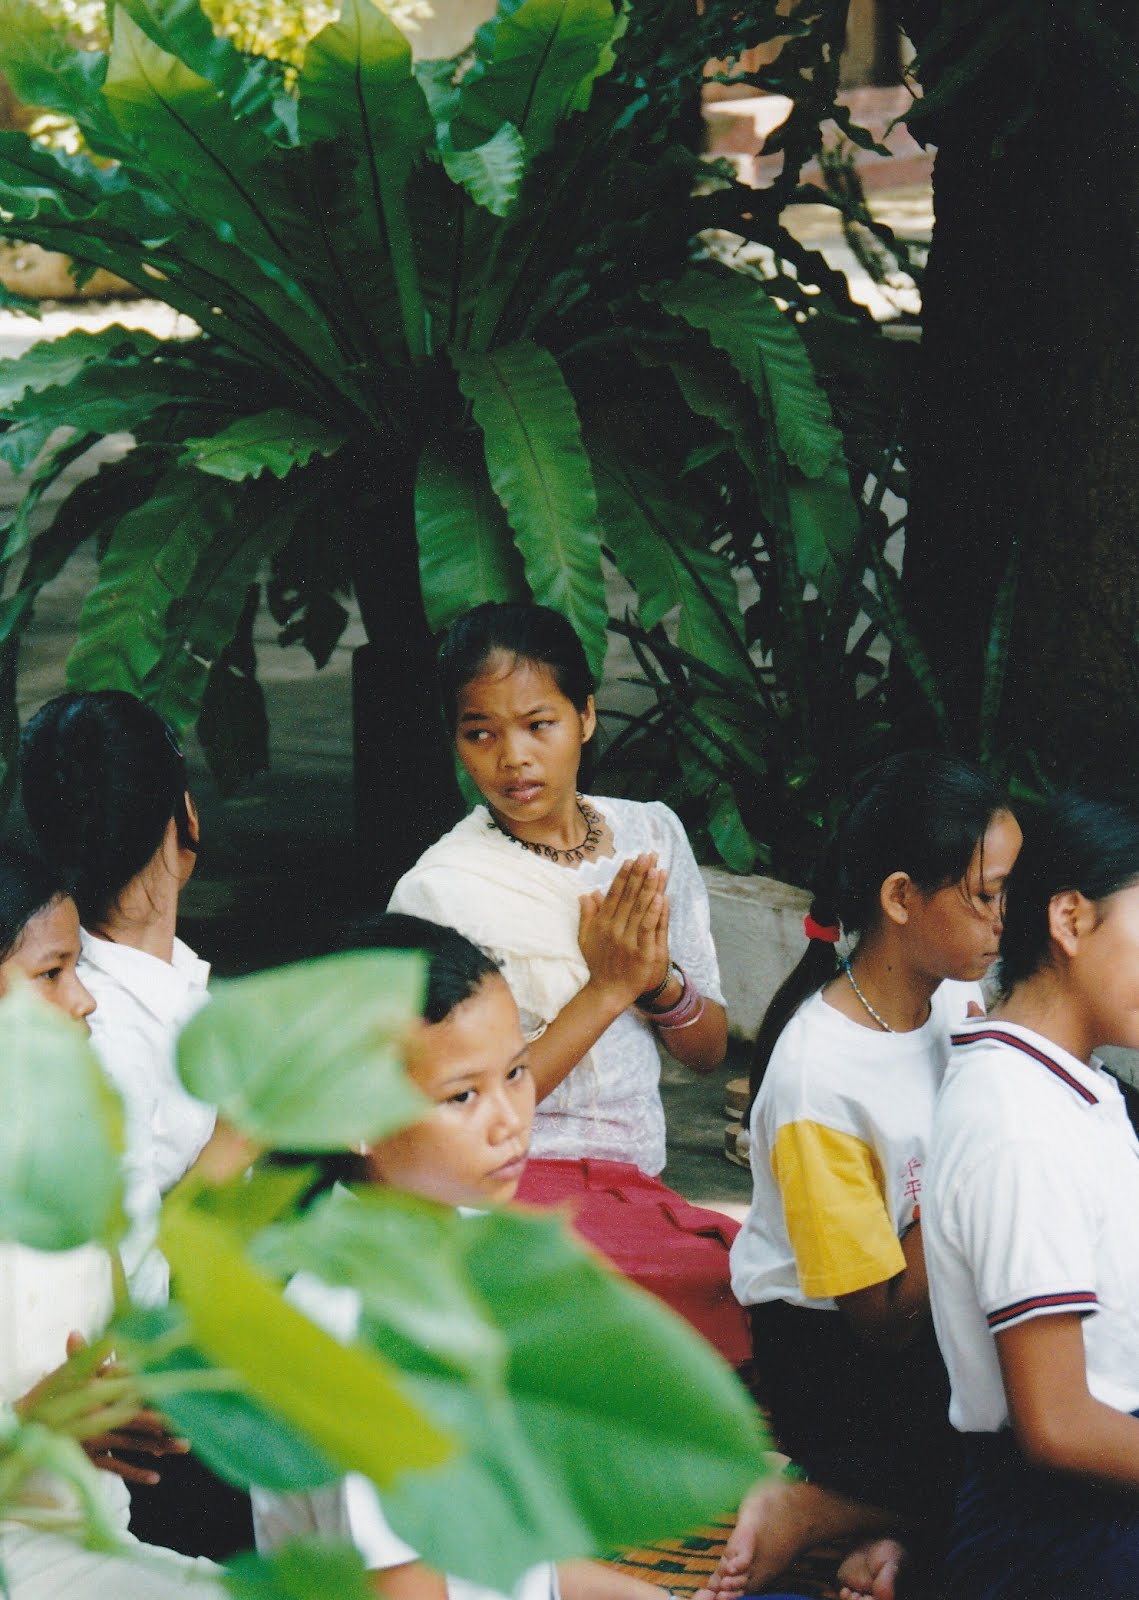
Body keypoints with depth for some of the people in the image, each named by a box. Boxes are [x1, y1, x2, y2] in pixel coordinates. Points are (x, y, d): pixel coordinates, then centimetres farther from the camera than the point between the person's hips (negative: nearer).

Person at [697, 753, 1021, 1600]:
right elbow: (886, 1320, -18)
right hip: (832, 1350, -7)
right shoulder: (820, 1080, -24)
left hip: (942, 1312, 7)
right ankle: (810, 1510, -9)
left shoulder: (955, 996, -4)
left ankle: (898, 1519, -9)